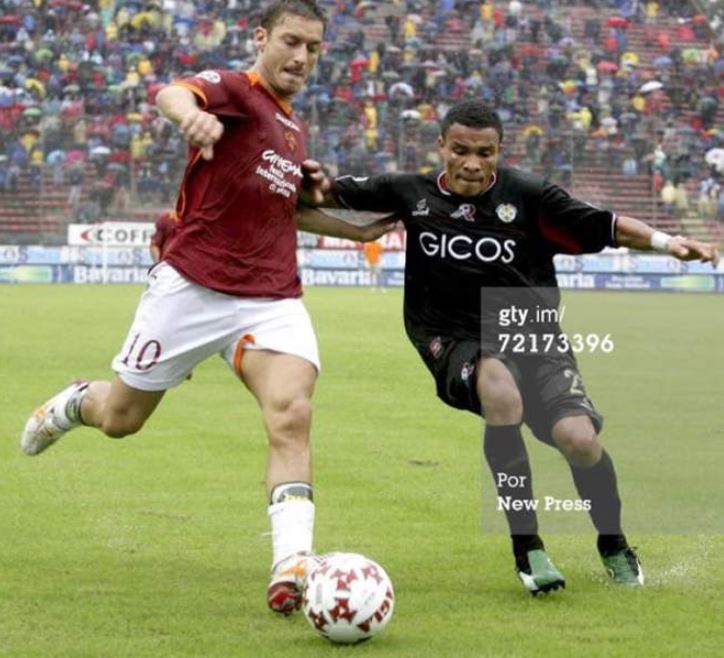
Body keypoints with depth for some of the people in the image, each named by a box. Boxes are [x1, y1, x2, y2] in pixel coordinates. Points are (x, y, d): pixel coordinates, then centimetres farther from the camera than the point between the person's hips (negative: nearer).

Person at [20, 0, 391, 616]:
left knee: (292, 416, -22)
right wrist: (194, 115, -57)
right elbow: (173, 94, -32)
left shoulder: (295, 130, 16)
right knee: (120, 418, 12)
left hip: (272, 300, 4)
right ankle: (74, 403, 49)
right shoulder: (233, 90, -7)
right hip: (191, 287, -4)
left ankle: (292, 567, -30)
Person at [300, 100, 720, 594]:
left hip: (535, 336, 1)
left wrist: (666, 242, -13)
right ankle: (526, 547, -22)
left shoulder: (528, 195, -2)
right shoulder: (412, 193, 2)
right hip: (460, 344, -1)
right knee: (501, 393, -37)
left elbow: (602, 226, -1)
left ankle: (614, 546, 11)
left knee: (578, 438, -23)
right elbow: (337, 195, 13)